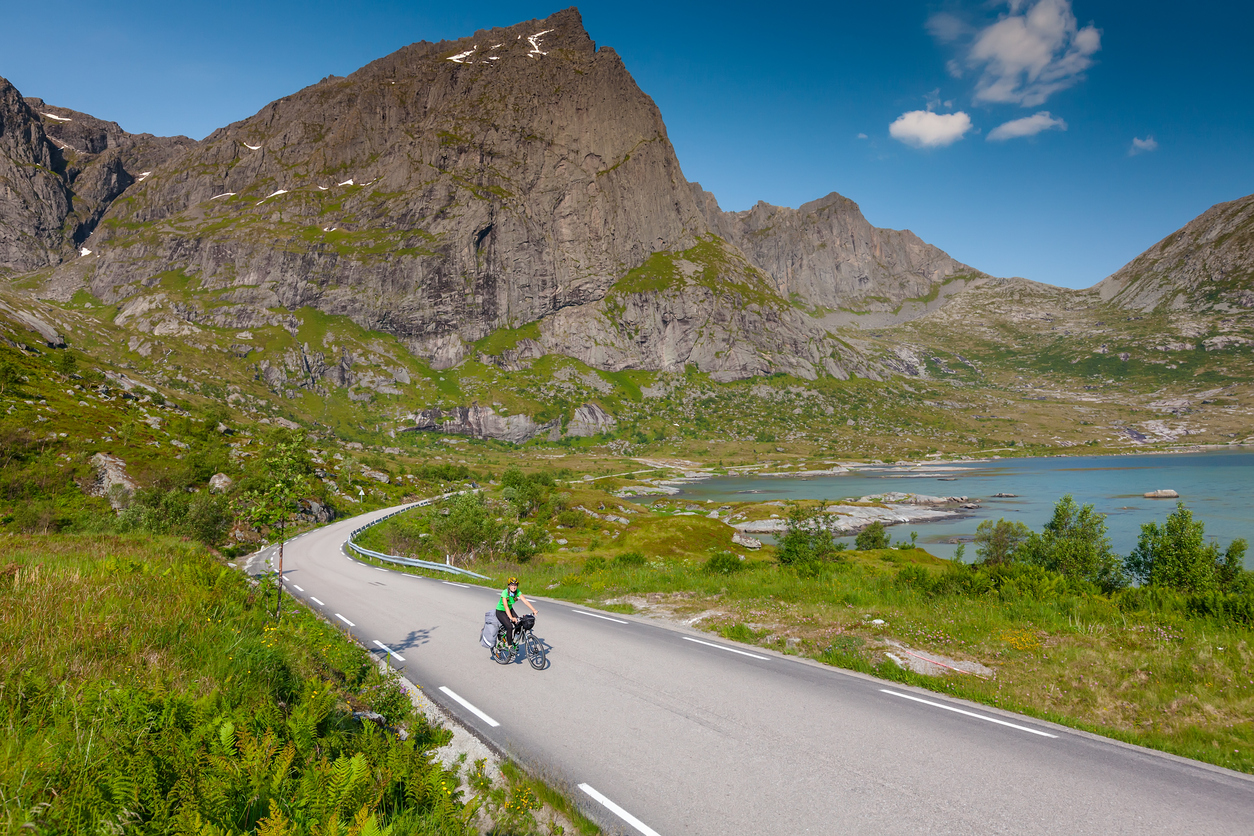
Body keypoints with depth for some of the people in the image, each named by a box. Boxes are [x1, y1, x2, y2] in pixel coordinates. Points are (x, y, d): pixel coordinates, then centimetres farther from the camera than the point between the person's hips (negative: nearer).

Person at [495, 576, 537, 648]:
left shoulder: (517, 592, -14)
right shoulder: (505, 592, -29)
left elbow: (525, 601, -21)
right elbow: (506, 606, -38)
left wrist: (534, 610, -33)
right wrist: (511, 618, -50)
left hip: (510, 609, 5)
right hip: (500, 612, -5)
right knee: (509, 627, -24)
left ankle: (514, 642, 7)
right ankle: (510, 646, -7)